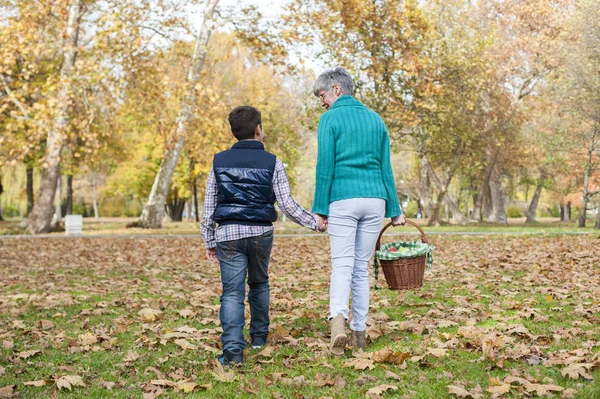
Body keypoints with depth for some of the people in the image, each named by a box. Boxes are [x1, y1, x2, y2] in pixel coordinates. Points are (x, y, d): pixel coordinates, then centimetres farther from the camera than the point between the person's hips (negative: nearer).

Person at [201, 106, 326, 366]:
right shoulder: (272, 163, -1)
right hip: (261, 233, 0)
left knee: (232, 292, -3)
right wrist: (314, 222, 8)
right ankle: (259, 337, 32)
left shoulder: (220, 161, 5)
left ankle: (233, 349, -17)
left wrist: (209, 241, 14)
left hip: (228, 234, 0)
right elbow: (287, 204, -4)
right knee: (259, 284, 22)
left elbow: (209, 207, 6)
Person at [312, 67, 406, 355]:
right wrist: (394, 209, 17)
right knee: (362, 267, 10)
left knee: (343, 264, -5)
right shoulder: (375, 119, 15)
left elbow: (325, 167, -6)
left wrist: (320, 208, -3)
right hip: (375, 199, 4)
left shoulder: (330, 119, -1)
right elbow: (386, 168, 14)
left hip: (343, 200, -4)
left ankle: (338, 320, -28)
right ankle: (359, 331, 12)